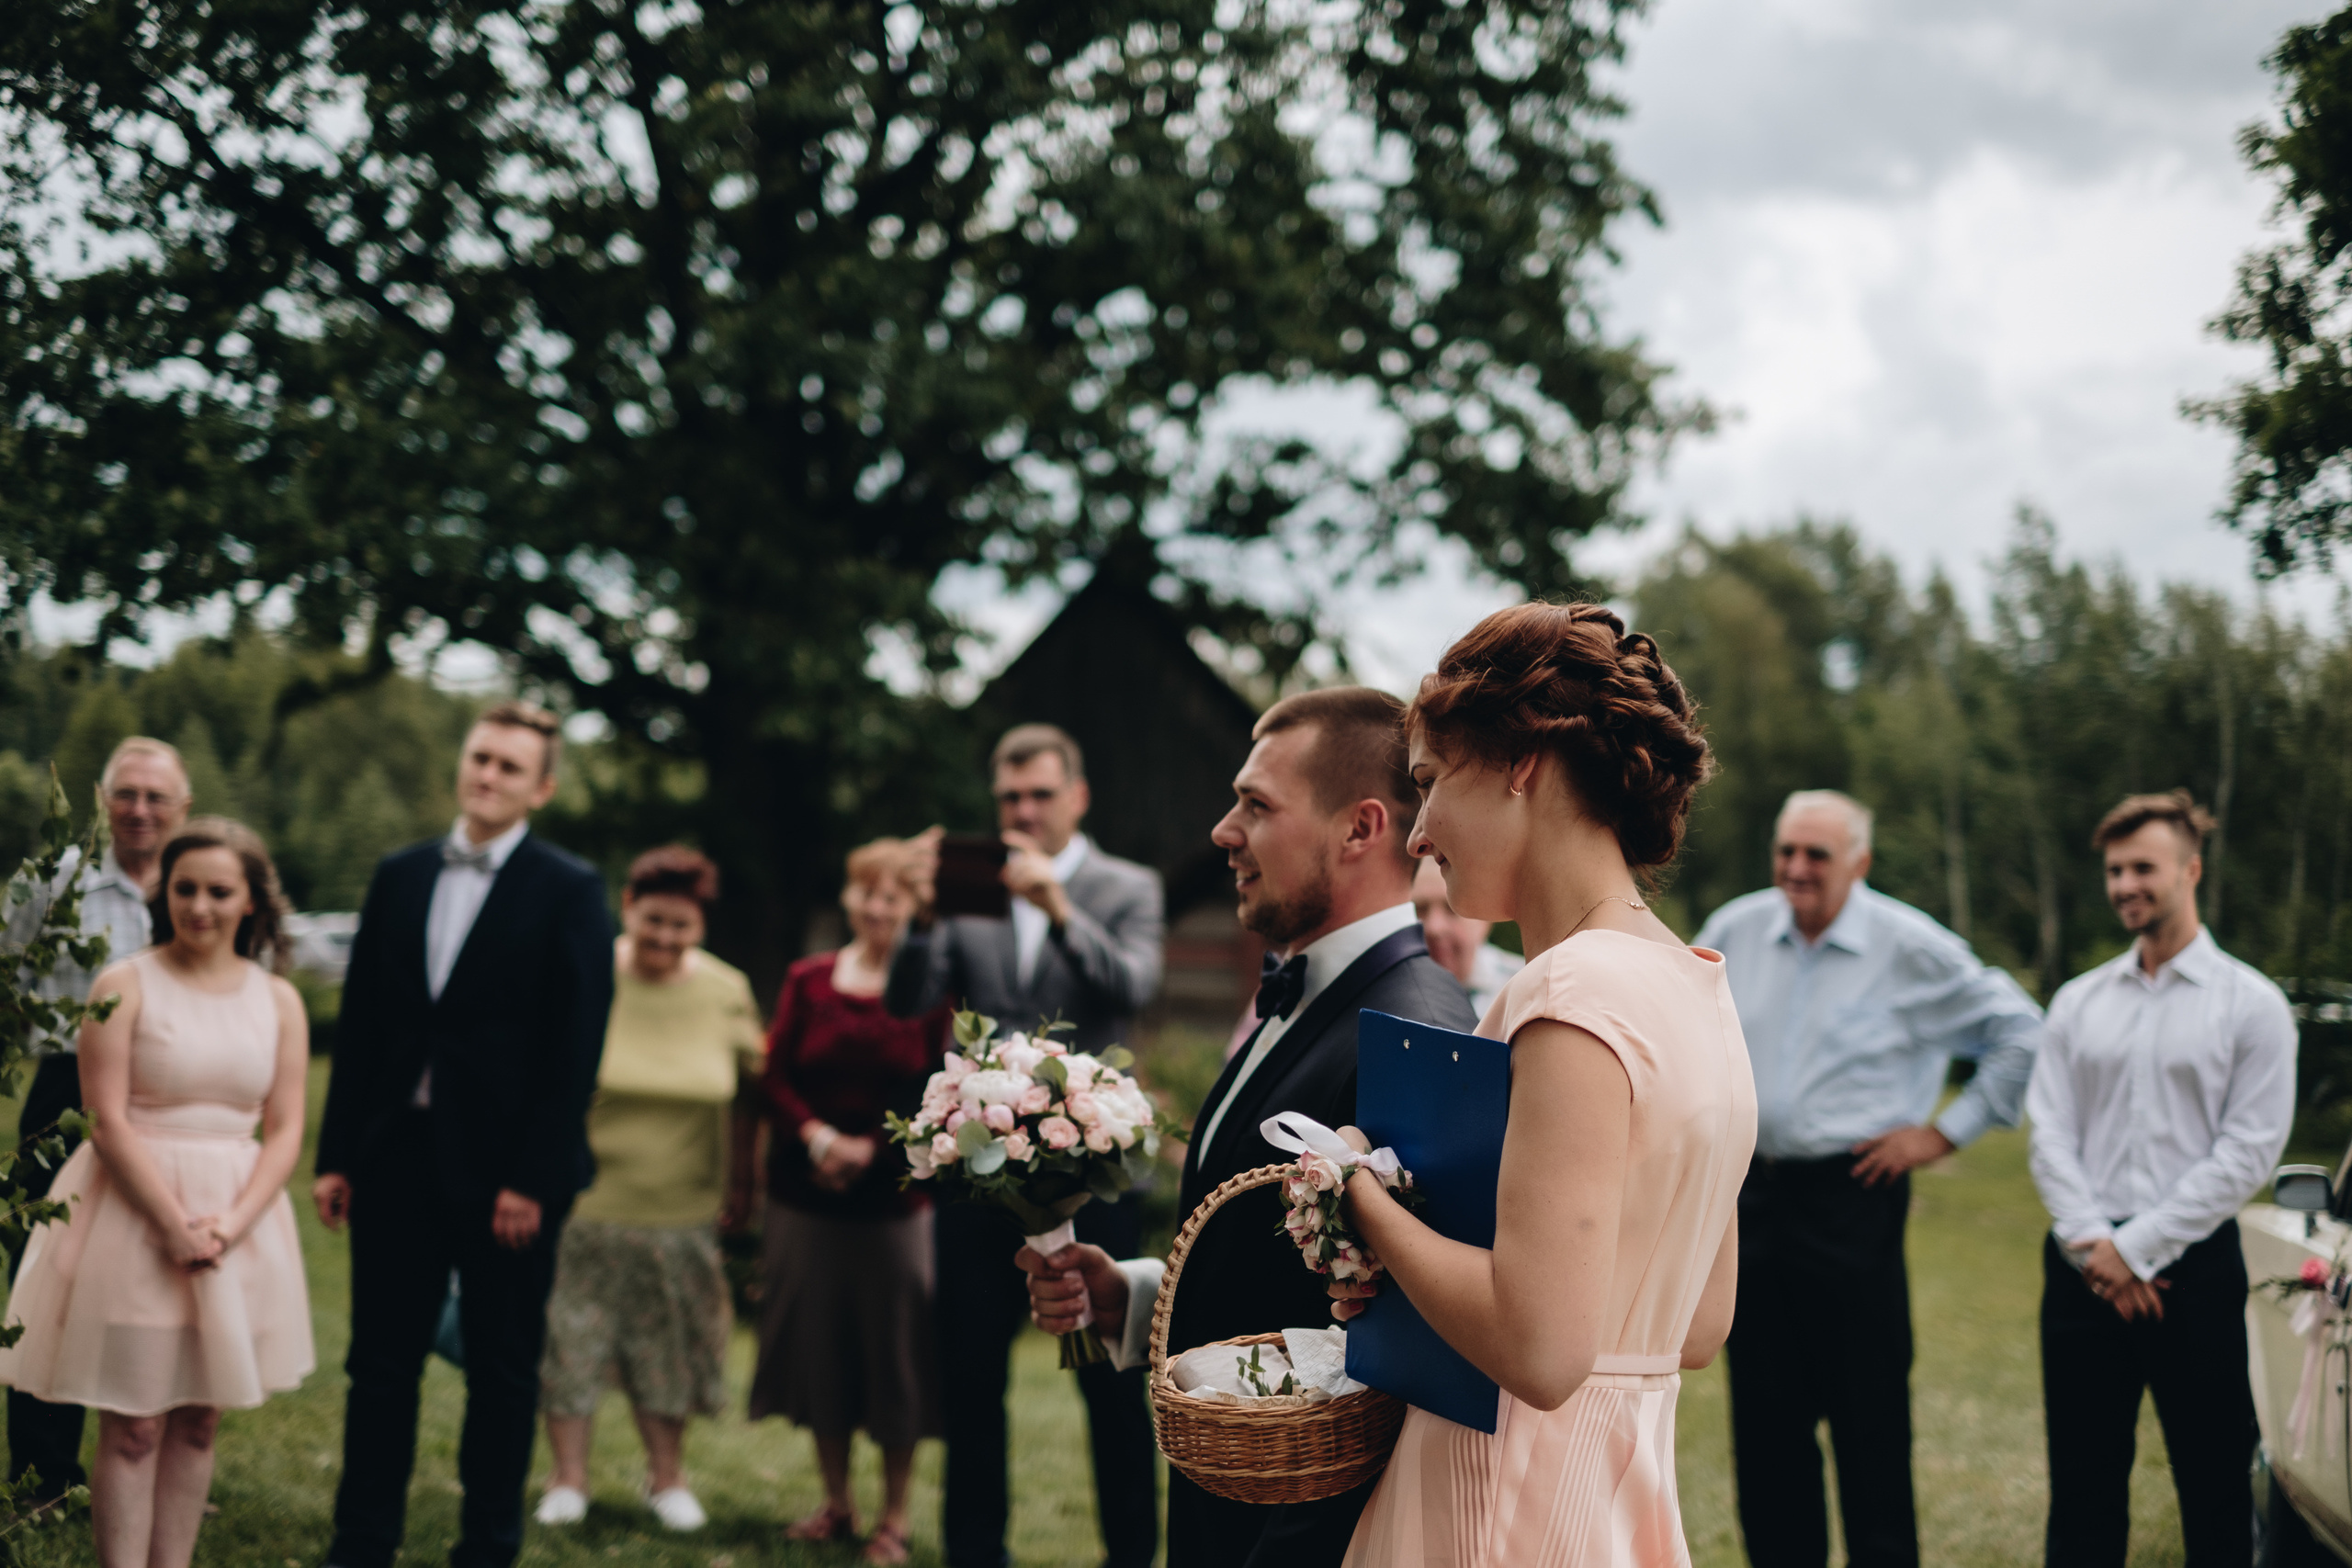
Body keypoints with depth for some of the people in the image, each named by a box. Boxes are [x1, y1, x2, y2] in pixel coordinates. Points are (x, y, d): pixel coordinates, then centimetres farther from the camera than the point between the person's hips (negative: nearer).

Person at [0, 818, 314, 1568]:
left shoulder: (278, 1001, 5)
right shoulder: (125, 986, -5)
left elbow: (285, 1132, 3)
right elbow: (108, 1122, -10)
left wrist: (231, 1223, -12)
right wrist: (175, 1224, -17)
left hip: (238, 1217, 4)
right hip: (135, 1211, -4)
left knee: (198, 1423, 9)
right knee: (133, 1428, -3)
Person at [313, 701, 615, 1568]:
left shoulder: (571, 892, -4)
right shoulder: (400, 875, 9)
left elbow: (575, 1048, -9)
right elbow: (360, 1024, 10)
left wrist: (533, 1178, -14)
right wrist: (336, 1156, 4)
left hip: (505, 1170, -4)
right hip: (397, 1157, 4)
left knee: (503, 1372, 7)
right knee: (380, 1363, 9)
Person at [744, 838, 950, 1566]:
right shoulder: (808, 981, 5)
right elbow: (776, 1077, 3)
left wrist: (872, 1147, -17)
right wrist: (816, 1135, -14)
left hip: (894, 1197, -3)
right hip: (806, 1191, 3)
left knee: (893, 1353, 4)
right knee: (817, 1348, 12)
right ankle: (836, 1502, 28)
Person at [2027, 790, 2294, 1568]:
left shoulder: (2251, 1003, 0)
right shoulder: (2078, 1002, 12)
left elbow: (2250, 1151, -7)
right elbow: (2050, 1134, 7)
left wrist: (2137, 1247, -10)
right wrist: (2094, 1244, -8)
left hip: (2192, 1269, -3)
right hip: (2083, 1270, 3)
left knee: (2214, 1488, 1)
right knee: (2082, 1484, 8)